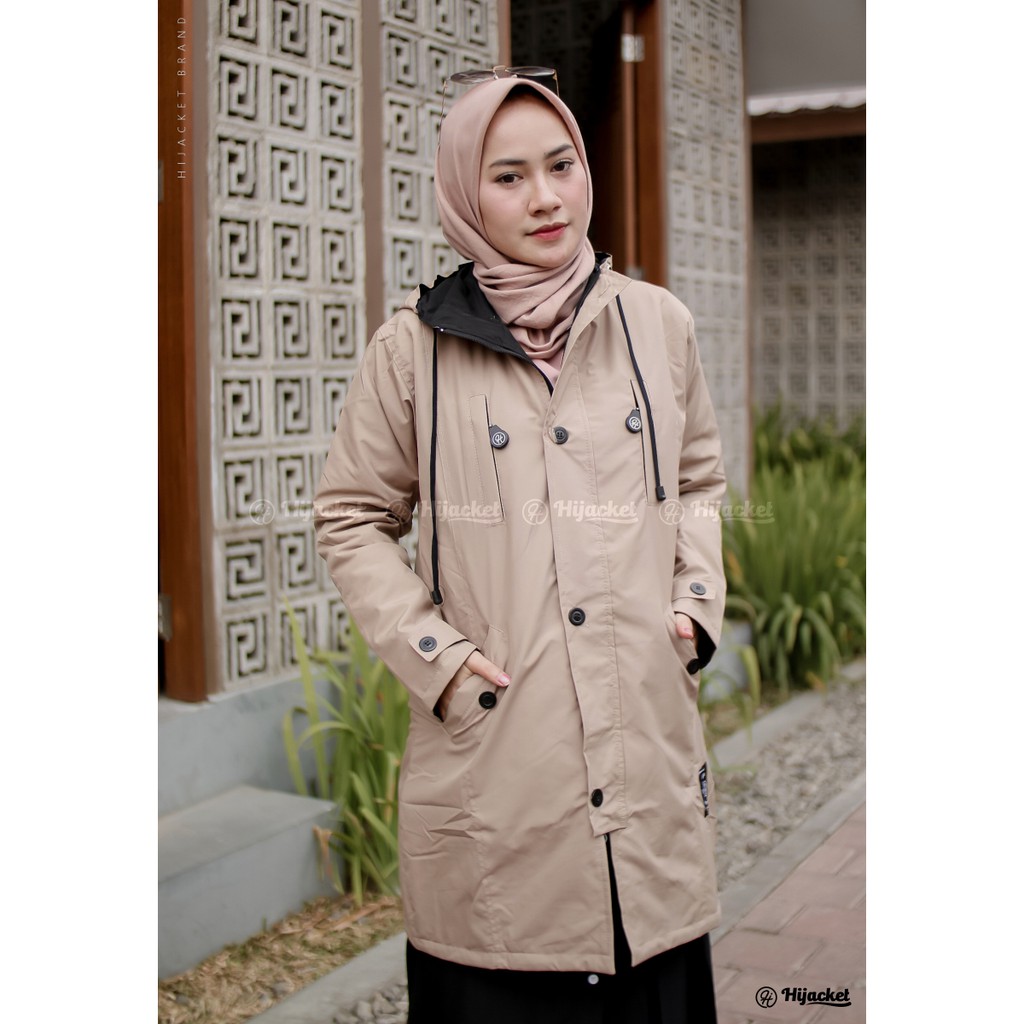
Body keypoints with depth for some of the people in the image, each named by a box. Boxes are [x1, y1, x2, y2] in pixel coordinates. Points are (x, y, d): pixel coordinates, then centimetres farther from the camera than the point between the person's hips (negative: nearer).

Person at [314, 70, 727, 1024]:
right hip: (489, 750, -2)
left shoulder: (658, 324, 6)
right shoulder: (414, 347, -2)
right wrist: (432, 654, -5)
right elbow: (351, 516, 5)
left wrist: (696, 603, 5)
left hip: (646, 729, 3)